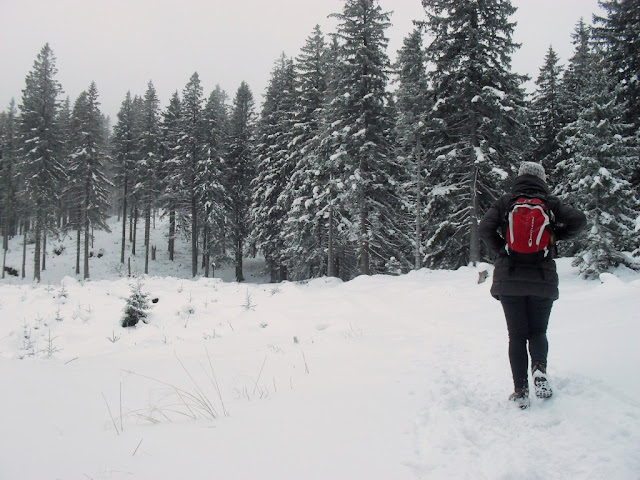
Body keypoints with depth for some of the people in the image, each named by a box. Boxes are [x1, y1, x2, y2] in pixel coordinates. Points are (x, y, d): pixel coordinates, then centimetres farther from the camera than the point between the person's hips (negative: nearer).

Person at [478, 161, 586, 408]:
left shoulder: (504, 202, 2)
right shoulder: (550, 203, 3)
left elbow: (484, 228, -10)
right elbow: (579, 220, -7)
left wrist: (501, 249, 6)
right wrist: (556, 236, 8)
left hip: (509, 279, 0)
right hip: (543, 280, 0)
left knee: (517, 335, 7)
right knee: (538, 331, 14)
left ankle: (520, 390, 2)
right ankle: (540, 369, -14)